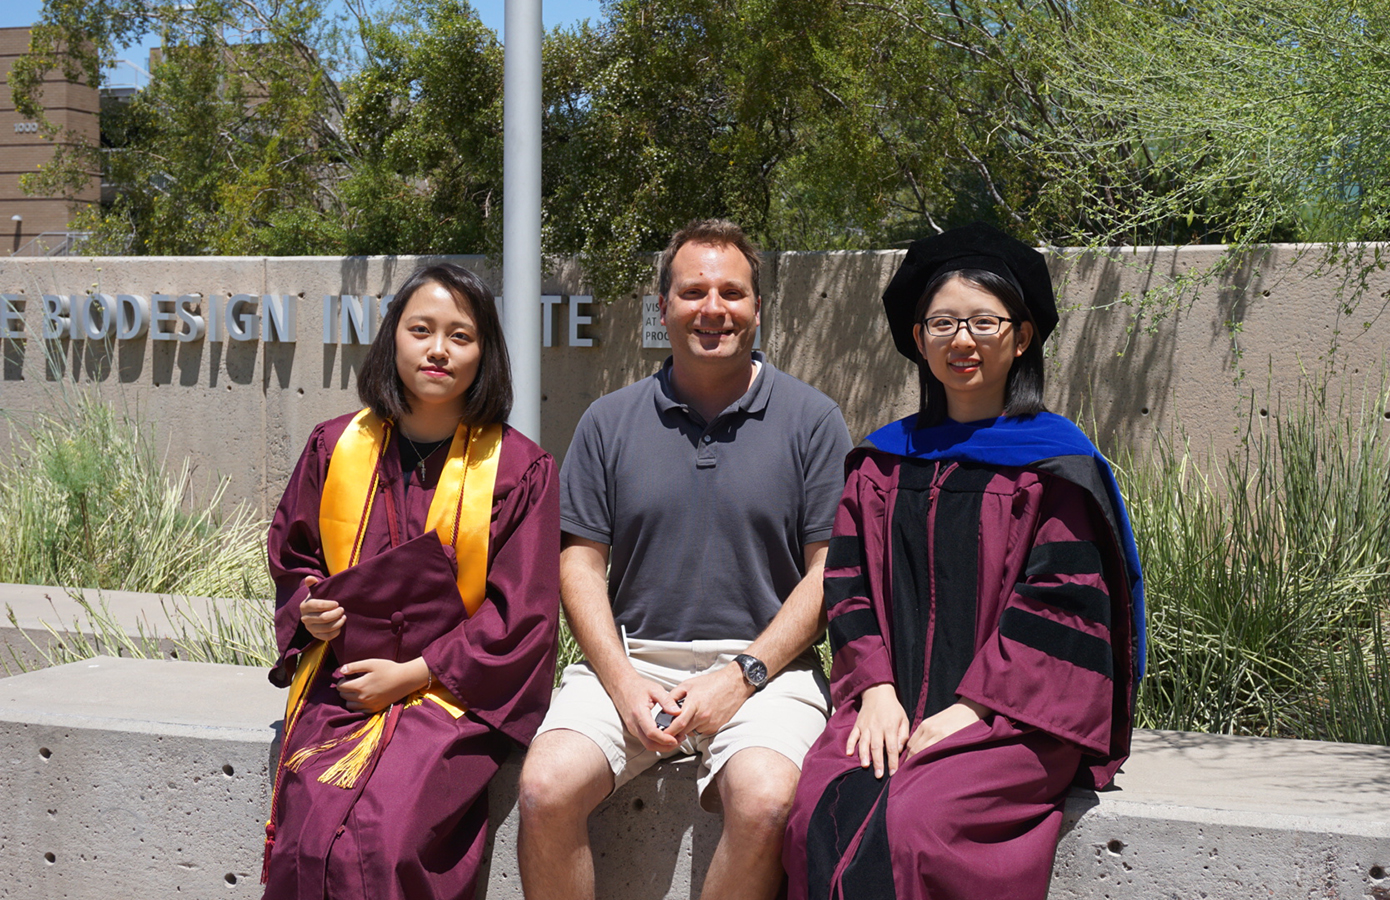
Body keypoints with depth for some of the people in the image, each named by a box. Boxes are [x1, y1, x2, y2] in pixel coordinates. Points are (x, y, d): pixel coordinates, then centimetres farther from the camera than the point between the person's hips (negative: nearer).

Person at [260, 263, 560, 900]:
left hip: (450, 697, -3)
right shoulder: (335, 449, 10)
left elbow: (522, 615, -2)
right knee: (310, 839, -23)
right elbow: (290, 556, 24)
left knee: (381, 841, -26)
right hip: (340, 687, 3)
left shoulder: (520, 471, 0)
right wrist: (307, 609, 1)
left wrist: (413, 673, -8)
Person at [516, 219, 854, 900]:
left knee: (766, 804, -30)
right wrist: (624, 684, -7)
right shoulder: (610, 422, 10)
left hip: (763, 665, -2)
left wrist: (742, 675, -10)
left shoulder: (811, 422, 4)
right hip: (630, 658, 2)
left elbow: (830, 569, 1)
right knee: (545, 790, -23)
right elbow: (580, 562, 8)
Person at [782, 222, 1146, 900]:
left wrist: (969, 706, -13)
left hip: (1013, 712, -3)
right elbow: (848, 582, 11)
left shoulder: (1054, 462, 3)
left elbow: (1061, 599, -5)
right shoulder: (884, 462, 16)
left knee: (912, 824, -29)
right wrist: (876, 687, -6)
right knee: (821, 812, -25)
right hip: (893, 705, 4)